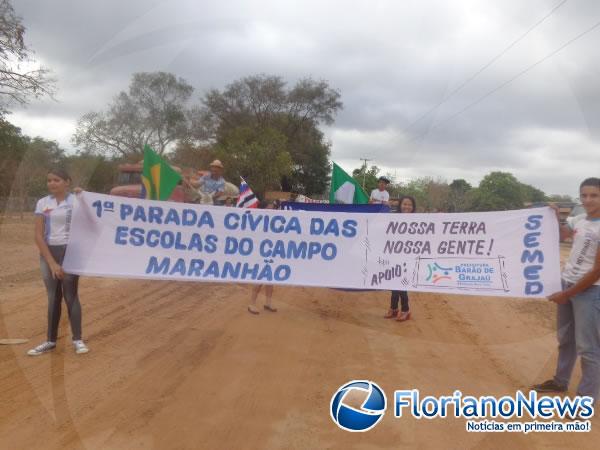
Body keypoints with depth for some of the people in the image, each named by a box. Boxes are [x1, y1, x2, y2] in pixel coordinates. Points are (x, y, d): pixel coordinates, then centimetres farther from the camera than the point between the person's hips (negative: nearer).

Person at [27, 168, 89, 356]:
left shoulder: (76, 201, -3)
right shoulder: (43, 203, 2)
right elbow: (38, 236, -2)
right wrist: (52, 262, -9)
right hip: (48, 252, 3)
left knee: (70, 296, -2)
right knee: (53, 297, 10)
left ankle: (77, 339, 9)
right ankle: (51, 340, 20)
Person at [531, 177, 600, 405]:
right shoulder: (579, 220, 5)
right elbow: (559, 235, 28)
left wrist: (566, 294, -14)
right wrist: (555, 217, 8)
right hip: (567, 284, 8)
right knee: (565, 338, 21)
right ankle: (560, 381, 37)